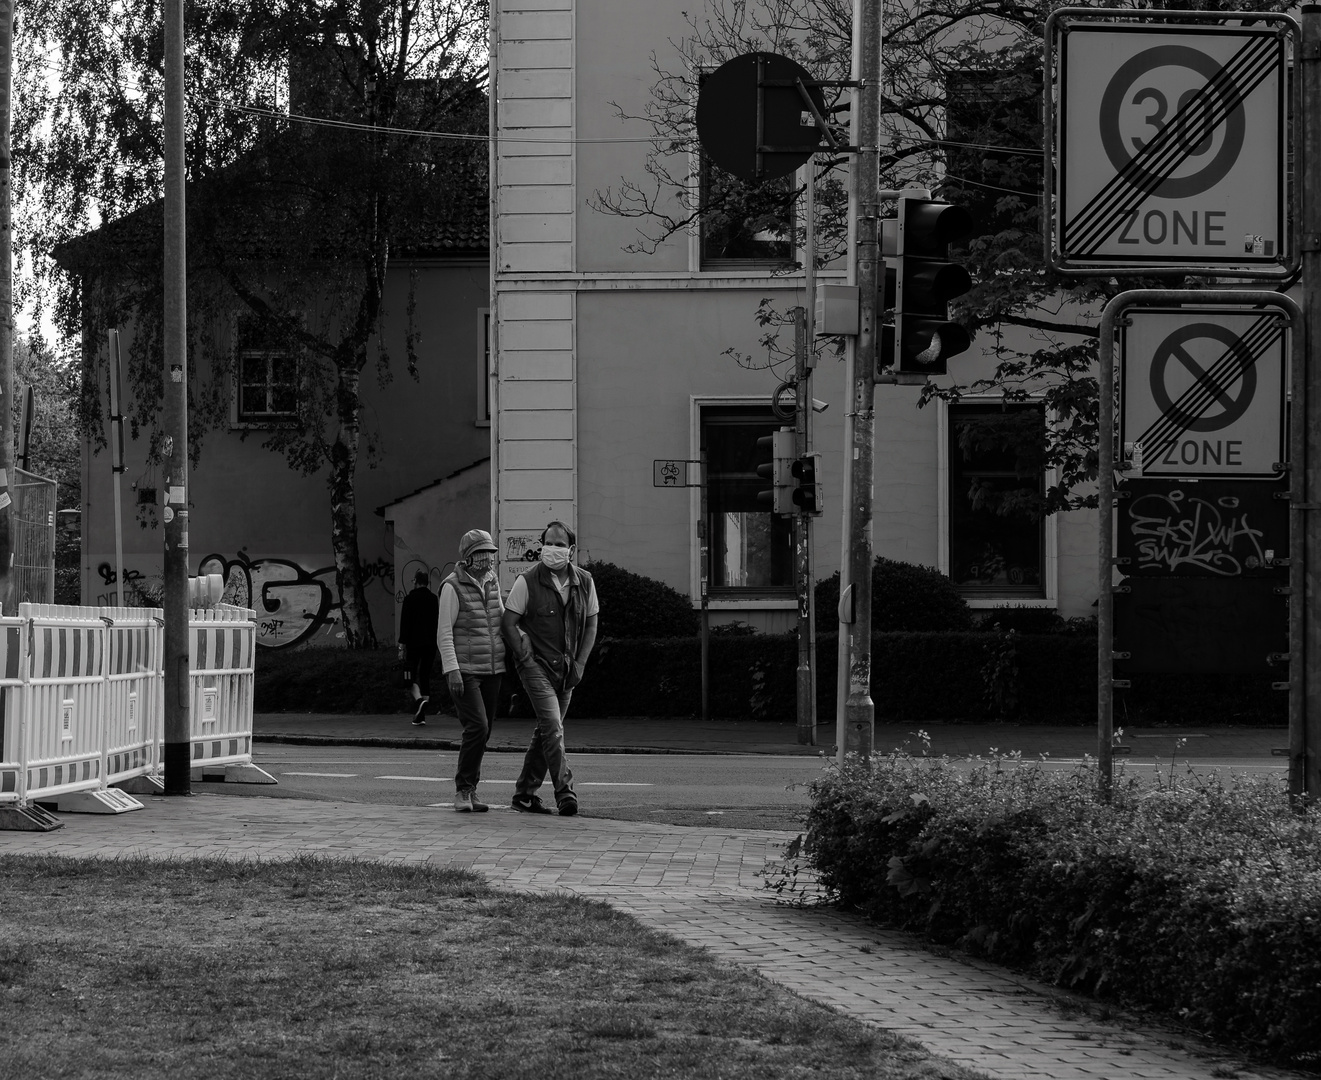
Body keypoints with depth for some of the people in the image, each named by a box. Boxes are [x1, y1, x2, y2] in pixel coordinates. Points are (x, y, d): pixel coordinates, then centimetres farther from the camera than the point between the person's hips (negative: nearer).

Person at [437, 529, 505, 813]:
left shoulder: (491, 582, 9)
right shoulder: (453, 587, -11)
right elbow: (444, 633, -13)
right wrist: (452, 670, -20)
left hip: (491, 671, 7)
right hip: (464, 671, -6)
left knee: (482, 731, 6)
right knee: (477, 727, -18)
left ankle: (470, 791, 16)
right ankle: (463, 790, -7)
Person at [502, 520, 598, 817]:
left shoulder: (584, 582, 3)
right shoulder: (527, 581, -9)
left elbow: (591, 625, 11)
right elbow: (509, 623, -7)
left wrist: (579, 663, 2)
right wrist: (526, 660, -12)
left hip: (567, 668, 5)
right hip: (537, 665, -5)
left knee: (546, 731, 10)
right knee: (552, 726, -17)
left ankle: (524, 793, 20)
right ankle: (564, 792, -20)